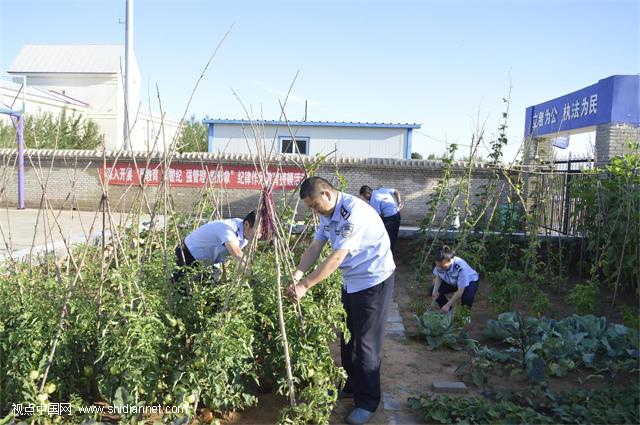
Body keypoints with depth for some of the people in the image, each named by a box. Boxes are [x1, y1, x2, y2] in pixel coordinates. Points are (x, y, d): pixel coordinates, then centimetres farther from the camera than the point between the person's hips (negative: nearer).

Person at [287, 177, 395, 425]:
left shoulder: (354, 212, -29)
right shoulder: (328, 213, 2)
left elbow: (337, 257, -32)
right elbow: (315, 248, -1)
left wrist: (305, 285, -31)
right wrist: (297, 275, -16)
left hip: (373, 280, -9)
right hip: (351, 281, 9)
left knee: (366, 343, -1)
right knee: (348, 337, 18)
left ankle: (368, 402, 15)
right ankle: (351, 386, 37)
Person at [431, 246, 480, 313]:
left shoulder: (460, 267, -41)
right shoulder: (439, 264, -26)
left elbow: (460, 291, -36)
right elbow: (438, 277, -7)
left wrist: (447, 305, -35)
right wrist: (435, 289, -28)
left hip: (470, 281, -5)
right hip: (451, 282, 5)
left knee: (467, 297, -36)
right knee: (433, 291, -18)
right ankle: (447, 311, 6)